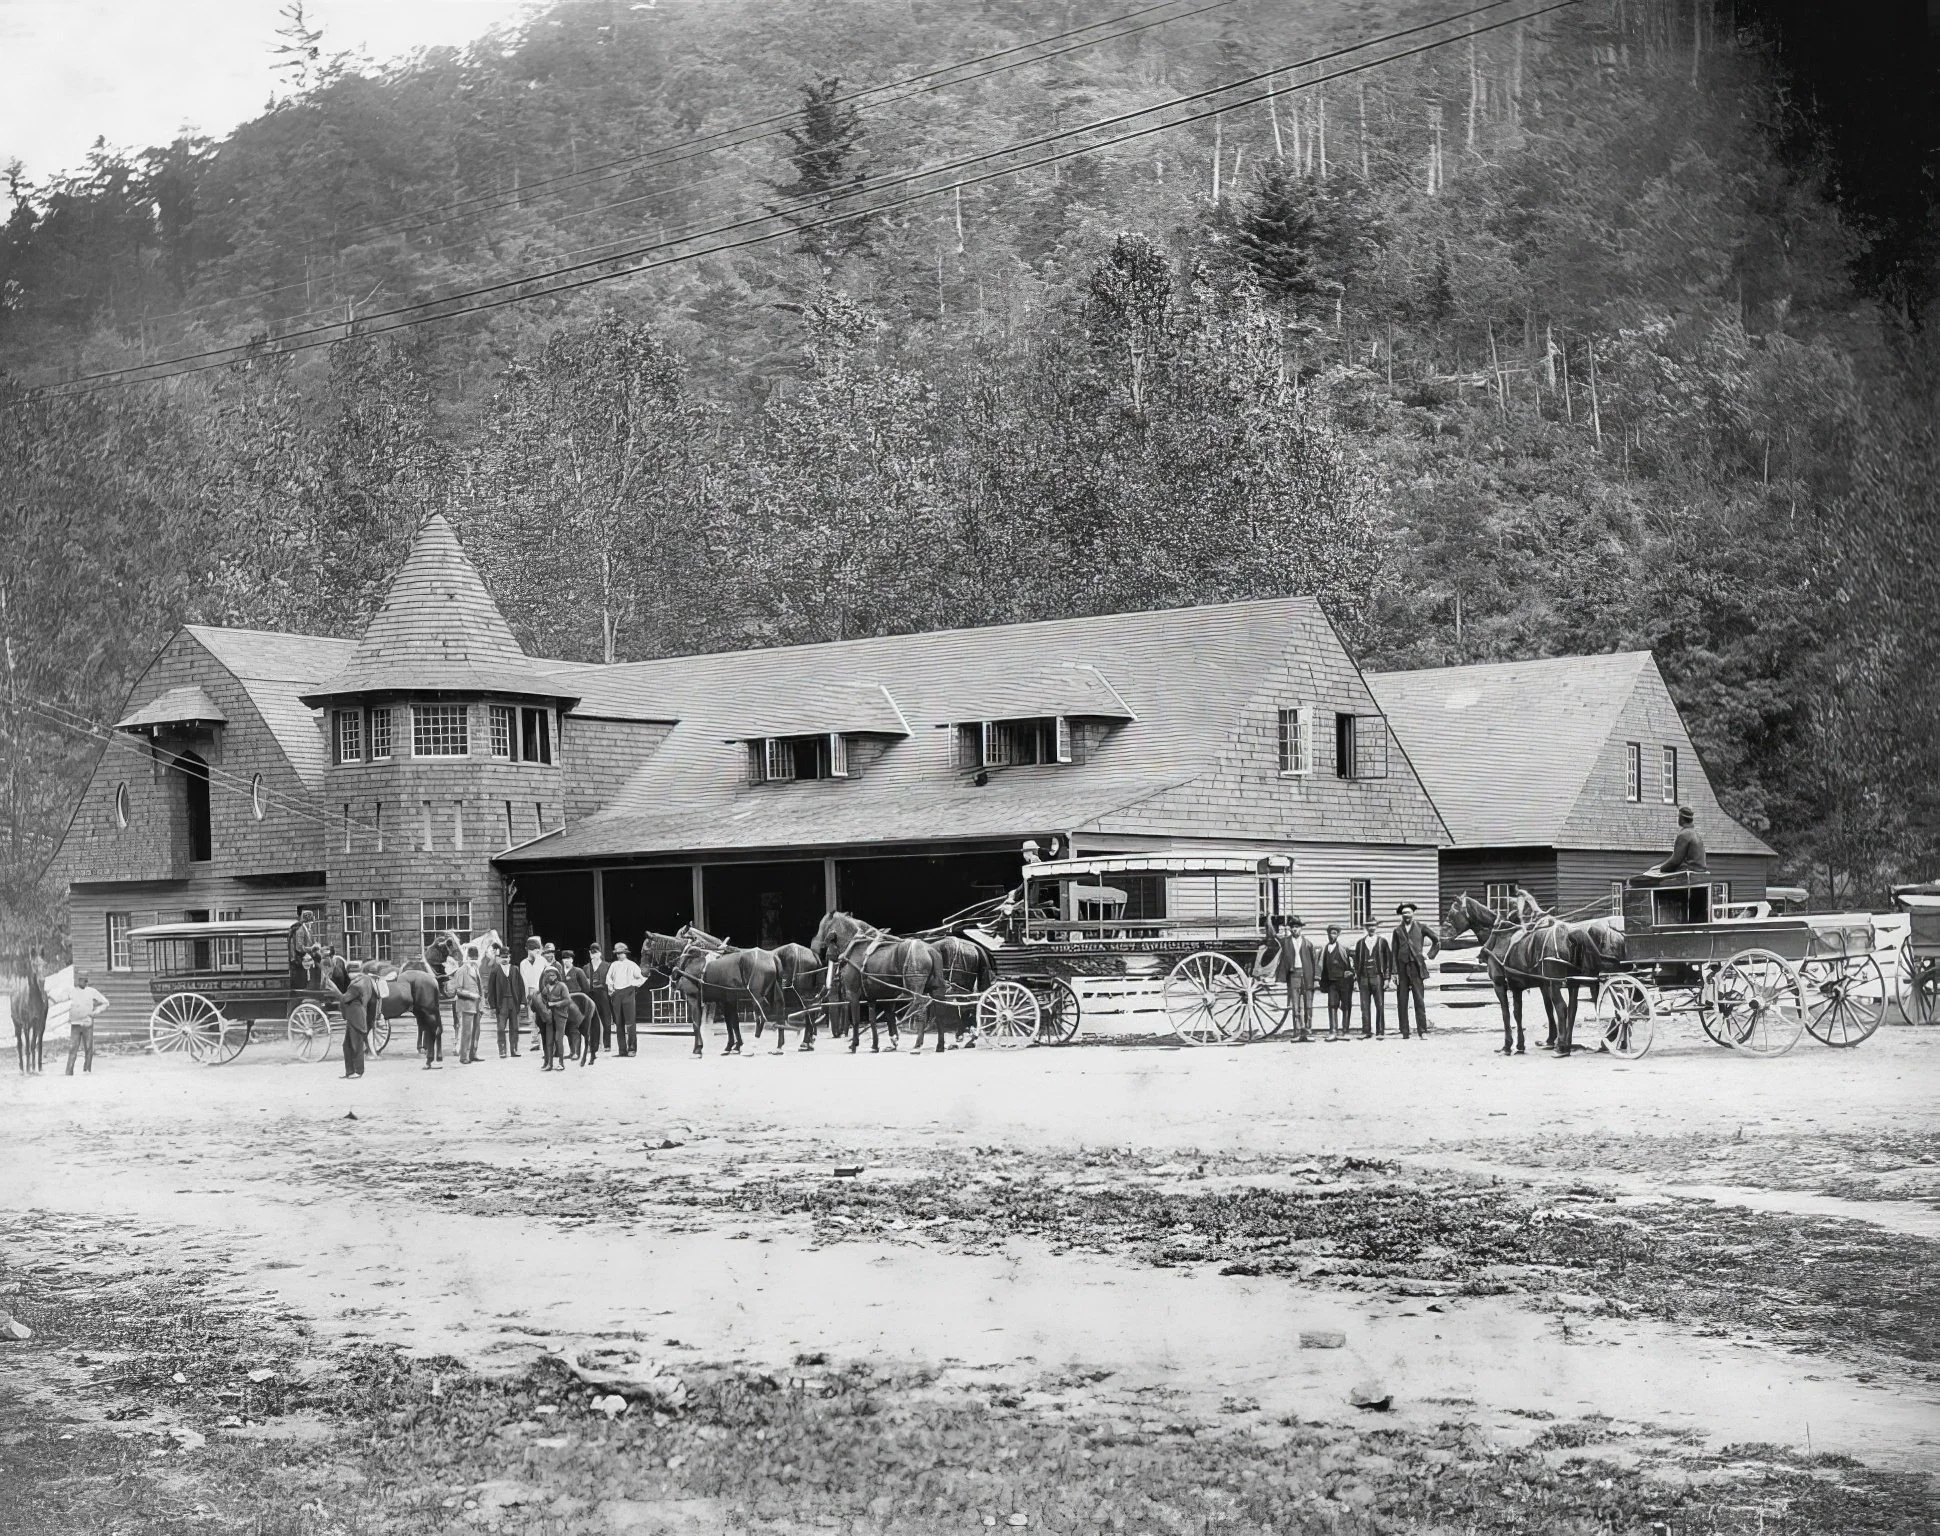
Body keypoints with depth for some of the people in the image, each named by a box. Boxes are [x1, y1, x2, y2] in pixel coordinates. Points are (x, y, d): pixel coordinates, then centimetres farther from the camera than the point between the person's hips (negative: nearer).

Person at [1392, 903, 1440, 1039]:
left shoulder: (1420, 928, 5)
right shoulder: (1397, 930, 9)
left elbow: (1437, 941, 16)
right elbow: (1394, 952, 8)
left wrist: (1429, 955, 7)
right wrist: (1395, 972, 2)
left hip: (1416, 967, -2)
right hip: (1402, 968, 2)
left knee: (1419, 1001, -4)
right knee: (1401, 1002, 1)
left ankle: (1422, 1031, -2)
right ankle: (1404, 1032, 4)